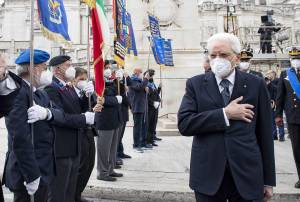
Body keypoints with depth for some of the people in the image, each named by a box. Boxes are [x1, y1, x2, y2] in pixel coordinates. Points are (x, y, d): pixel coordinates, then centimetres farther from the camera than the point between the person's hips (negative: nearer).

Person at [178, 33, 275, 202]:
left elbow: (265, 134, 2)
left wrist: (269, 180, 3)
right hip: (208, 174, 0)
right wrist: (225, 114, -16)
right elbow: (184, 124, -10)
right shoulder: (196, 84, 1)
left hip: (247, 174, 0)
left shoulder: (256, 85, 1)